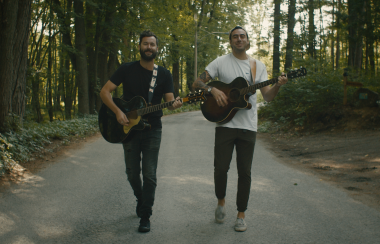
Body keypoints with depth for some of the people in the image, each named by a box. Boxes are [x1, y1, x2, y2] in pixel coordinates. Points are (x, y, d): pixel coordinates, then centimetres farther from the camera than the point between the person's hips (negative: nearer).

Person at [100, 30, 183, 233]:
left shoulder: (164, 74, 1)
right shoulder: (127, 69, -1)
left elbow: (169, 100, -5)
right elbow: (104, 91, -4)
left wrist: (174, 104, -30)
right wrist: (118, 112, -19)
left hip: (152, 129, 0)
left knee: (149, 174, -4)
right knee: (132, 173, 8)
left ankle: (145, 216, 6)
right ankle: (141, 200, 36)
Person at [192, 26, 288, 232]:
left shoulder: (258, 66, 10)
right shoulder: (221, 62, 3)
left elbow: (267, 97, 4)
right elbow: (196, 83, 0)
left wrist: (278, 85, -16)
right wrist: (212, 89, -18)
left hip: (248, 126, 2)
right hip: (225, 123, -2)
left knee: (244, 171, 4)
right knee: (221, 167, -3)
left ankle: (241, 214, 16)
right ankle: (221, 201, 25)